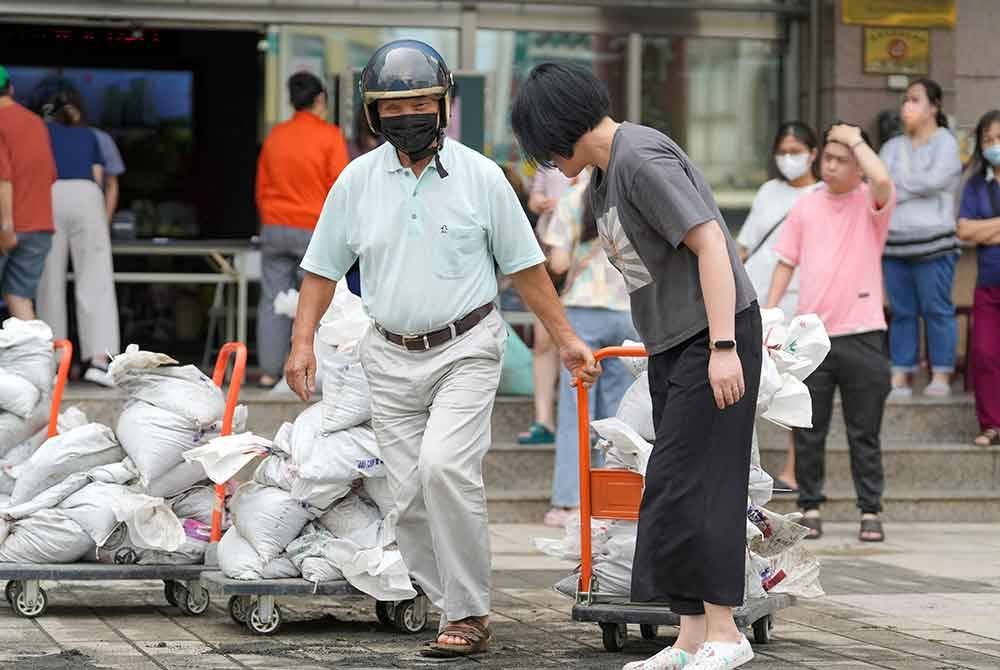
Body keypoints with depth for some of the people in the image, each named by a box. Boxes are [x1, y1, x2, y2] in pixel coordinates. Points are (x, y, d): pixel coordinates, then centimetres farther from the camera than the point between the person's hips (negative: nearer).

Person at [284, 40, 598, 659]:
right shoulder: (358, 180, 4)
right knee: (410, 498, 1)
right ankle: (461, 612, 12)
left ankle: (468, 614, -14)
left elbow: (525, 266, 5)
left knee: (444, 467, -22)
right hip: (391, 357, 3)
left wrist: (566, 339, 3)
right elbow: (324, 267, 10)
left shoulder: (480, 175, -1)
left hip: (465, 348, -3)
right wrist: (303, 341, 0)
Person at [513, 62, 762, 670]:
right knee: (682, 488, 8)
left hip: (716, 333, -10)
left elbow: (710, 243, -21)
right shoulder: (603, 177, 14)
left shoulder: (641, 159, -16)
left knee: (685, 486, -12)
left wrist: (723, 347, -26)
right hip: (672, 344, 10)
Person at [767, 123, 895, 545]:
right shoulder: (806, 206, 10)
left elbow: (882, 179, -25)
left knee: (864, 434, 2)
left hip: (861, 334, -3)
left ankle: (870, 512, 8)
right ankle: (810, 508, 15)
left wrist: (857, 139, -11)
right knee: (808, 434, 6)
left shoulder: (871, 203, 0)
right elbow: (786, 263, 14)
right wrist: (769, 312, 5)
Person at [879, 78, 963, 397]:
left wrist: (894, 186, -4)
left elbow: (934, 180, -13)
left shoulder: (945, 143, 2)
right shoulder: (893, 147, 18)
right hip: (894, 243, 5)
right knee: (901, 312, 5)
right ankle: (900, 376, 7)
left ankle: (941, 376, 0)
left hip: (932, 243, -5)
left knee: (937, 310, -4)